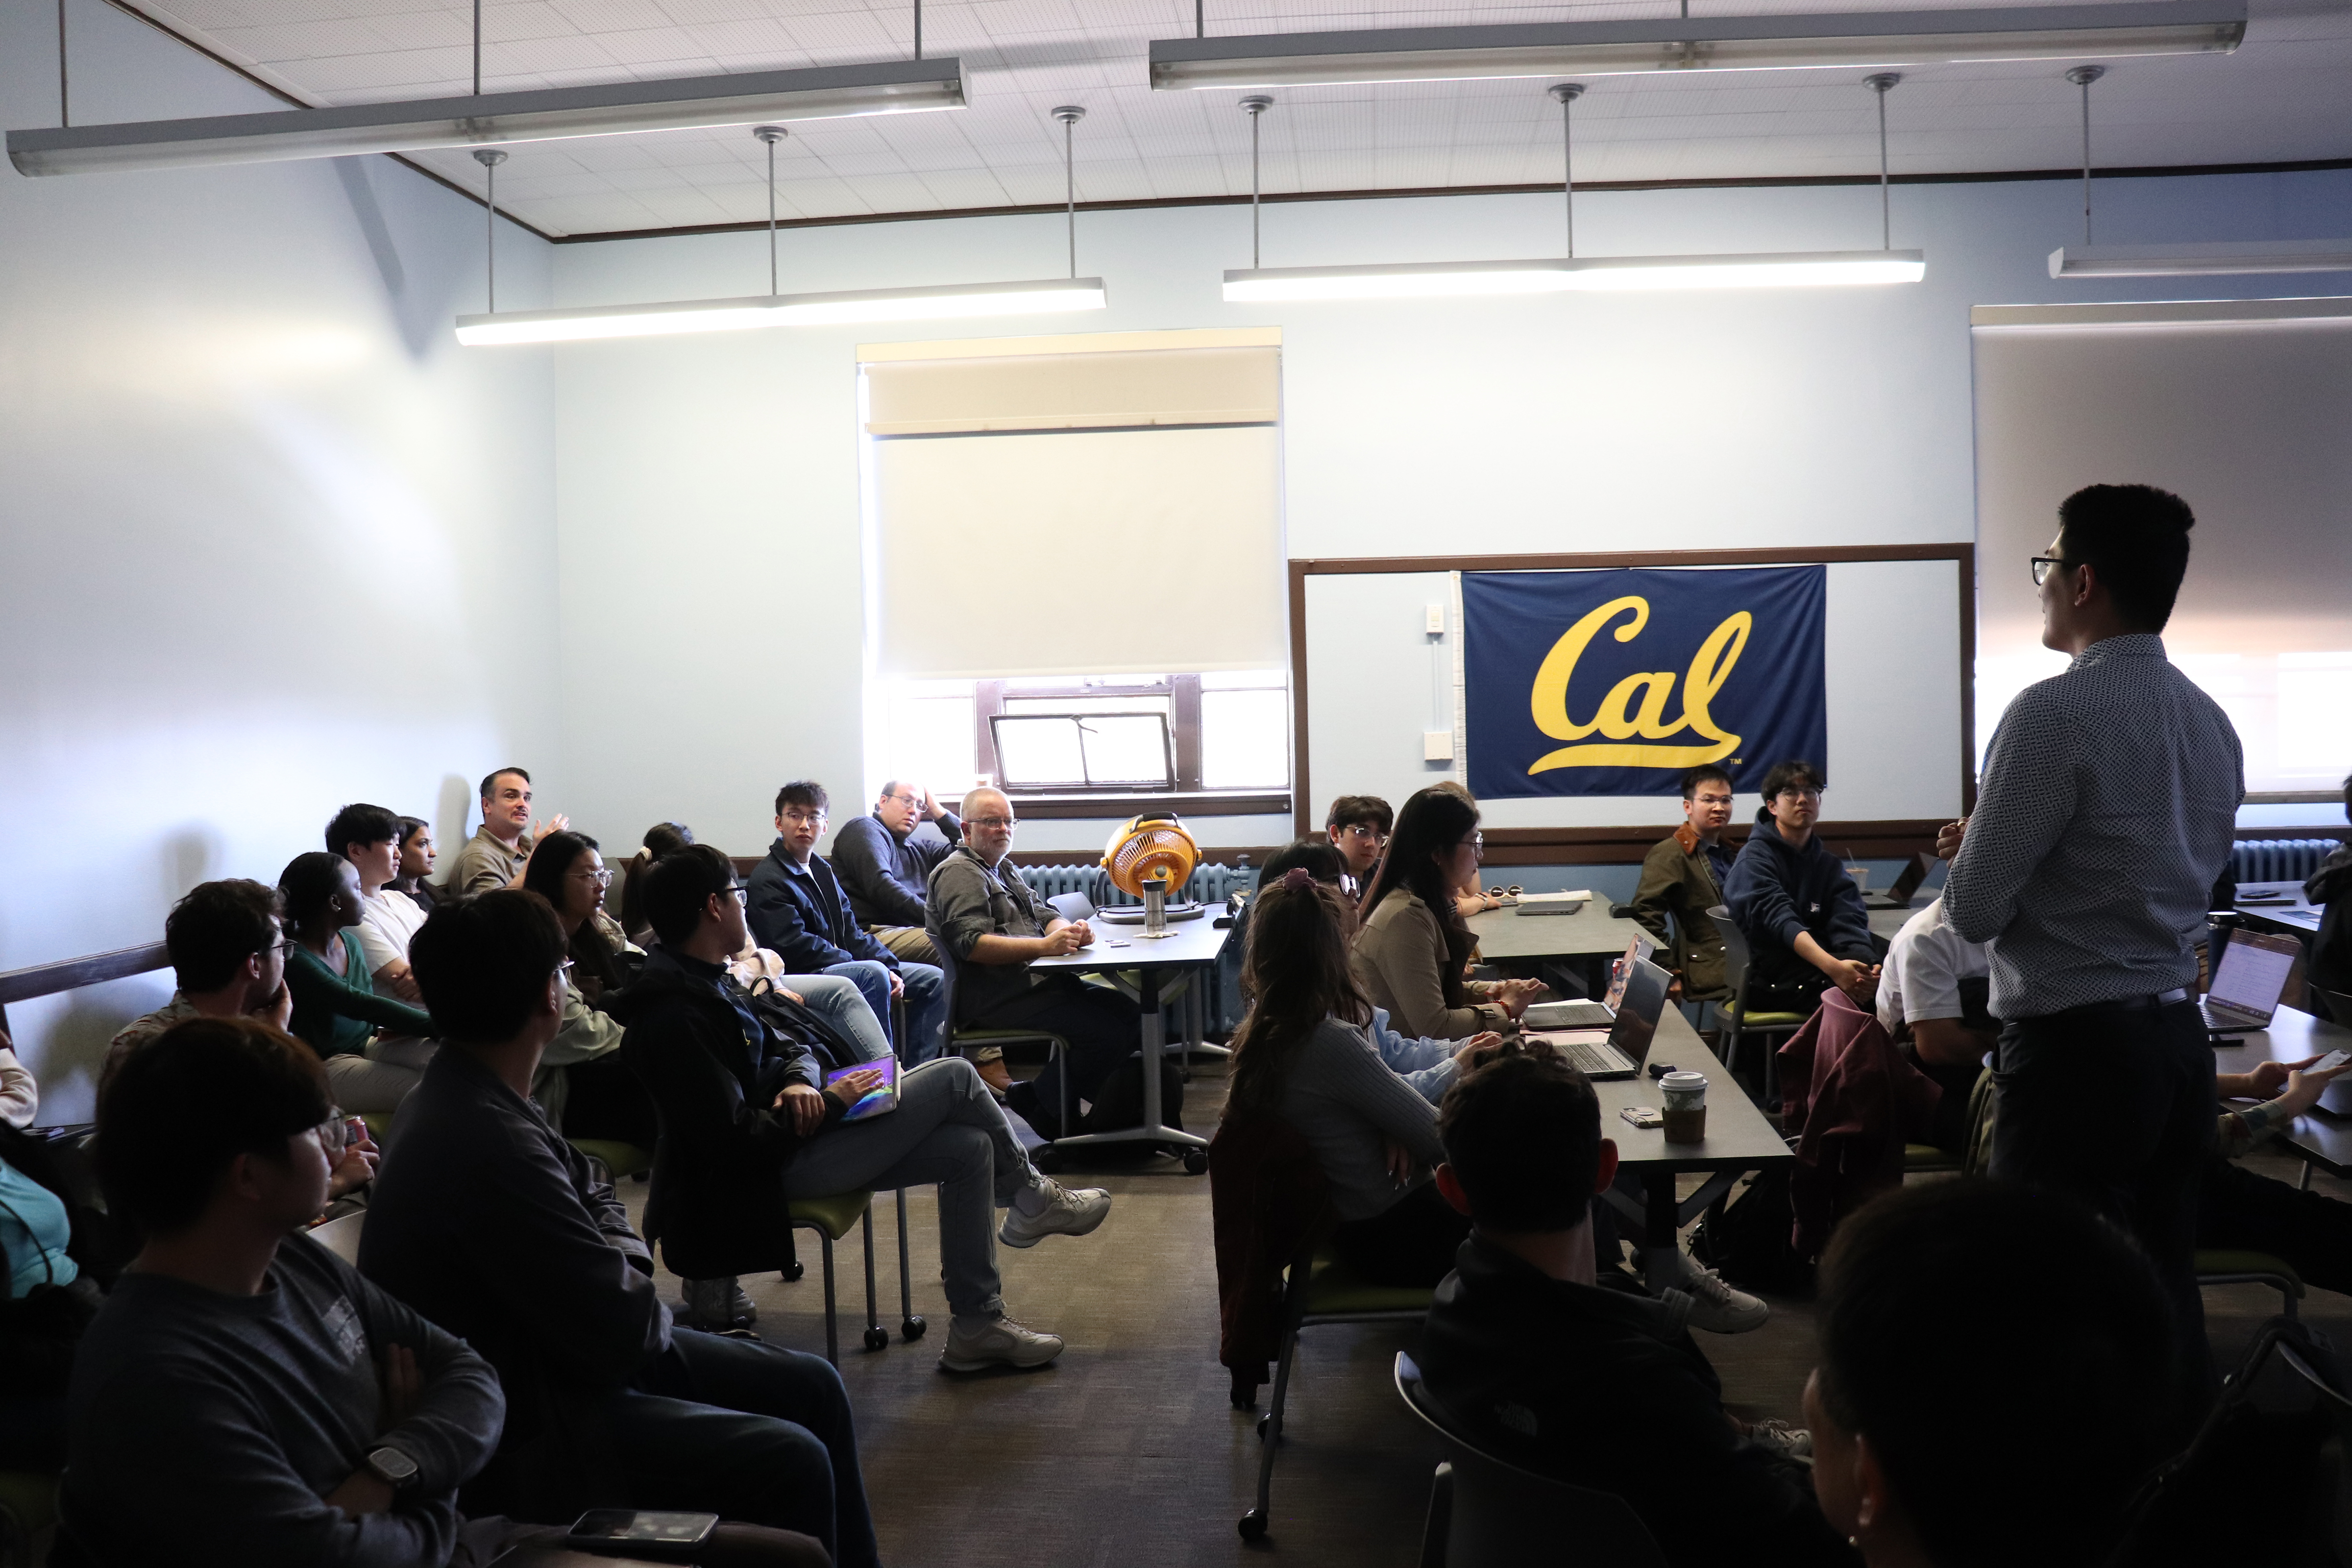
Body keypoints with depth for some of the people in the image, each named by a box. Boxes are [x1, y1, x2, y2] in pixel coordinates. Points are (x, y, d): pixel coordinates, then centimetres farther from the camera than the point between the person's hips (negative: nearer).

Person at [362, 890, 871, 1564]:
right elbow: (623, 1334, -26)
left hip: (550, 1352, 10)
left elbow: (596, 1194, 15)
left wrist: (623, 1269, -3)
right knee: (793, 1462, -18)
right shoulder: (488, 1144, -31)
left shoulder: (477, 1094, 1)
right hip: (525, 1429, -10)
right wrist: (641, 1298, -5)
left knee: (814, 1387, 10)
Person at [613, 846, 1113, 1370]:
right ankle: (1032, 1198, 15)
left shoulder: (705, 981, 8)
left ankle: (977, 1327, 12)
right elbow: (733, 1141, -28)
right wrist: (830, 1102, -17)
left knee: (969, 1147, 3)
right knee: (954, 1076, -11)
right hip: (769, 1169, -10)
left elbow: (783, 1047, 17)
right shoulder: (677, 1015, -25)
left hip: (787, 1132, 10)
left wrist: (799, 1080, -7)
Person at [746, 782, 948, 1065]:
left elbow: (851, 931, 15)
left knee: (935, 979, 3)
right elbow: (794, 945, -18)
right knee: (873, 974, -35)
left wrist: (889, 966, -3)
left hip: (843, 964, 9)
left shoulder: (822, 870, 19)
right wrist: (871, 965, -18)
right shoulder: (767, 878, -9)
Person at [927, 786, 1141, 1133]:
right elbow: (972, 944, -20)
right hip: (995, 996, -10)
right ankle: (1040, 1103, -3)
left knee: (1129, 1012, 0)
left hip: (1034, 981, 10)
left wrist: (1071, 930, -7)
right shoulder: (959, 873, -6)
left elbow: (1043, 914, 19)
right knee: (1106, 1031, -22)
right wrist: (1043, 946, -29)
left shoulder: (1004, 869, 25)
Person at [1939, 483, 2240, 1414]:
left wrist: (1968, 853, 7)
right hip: (2179, 1036, 8)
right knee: (2164, 1295, 17)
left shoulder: (2055, 713, -17)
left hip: (2073, 1048, -8)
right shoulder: (2212, 722, 9)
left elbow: (1972, 910, -15)